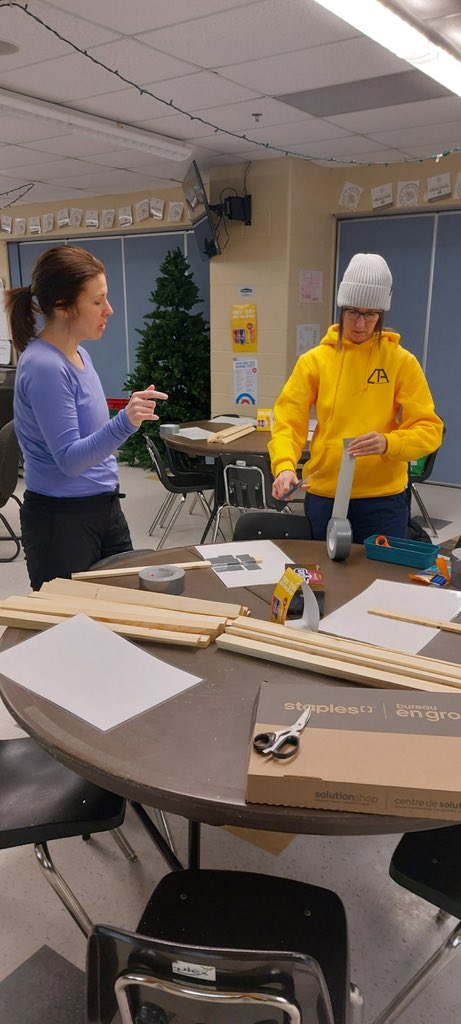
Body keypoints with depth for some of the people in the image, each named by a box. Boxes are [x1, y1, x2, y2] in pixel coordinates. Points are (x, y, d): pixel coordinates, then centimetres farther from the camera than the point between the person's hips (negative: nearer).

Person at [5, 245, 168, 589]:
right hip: (61, 519, -8)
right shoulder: (44, 367, -21)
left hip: (104, 507, 9)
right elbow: (69, 459, -25)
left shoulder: (78, 353, 6)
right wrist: (125, 422, -37)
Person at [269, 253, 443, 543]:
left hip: (383, 497, -1)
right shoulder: (314, 360, 2)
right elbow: (289, 422, -3)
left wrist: (388, 443, -25)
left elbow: (429, 428, -5)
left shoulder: (402, 361, -2)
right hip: (323, 495, 1)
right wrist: (285, 466, -22)